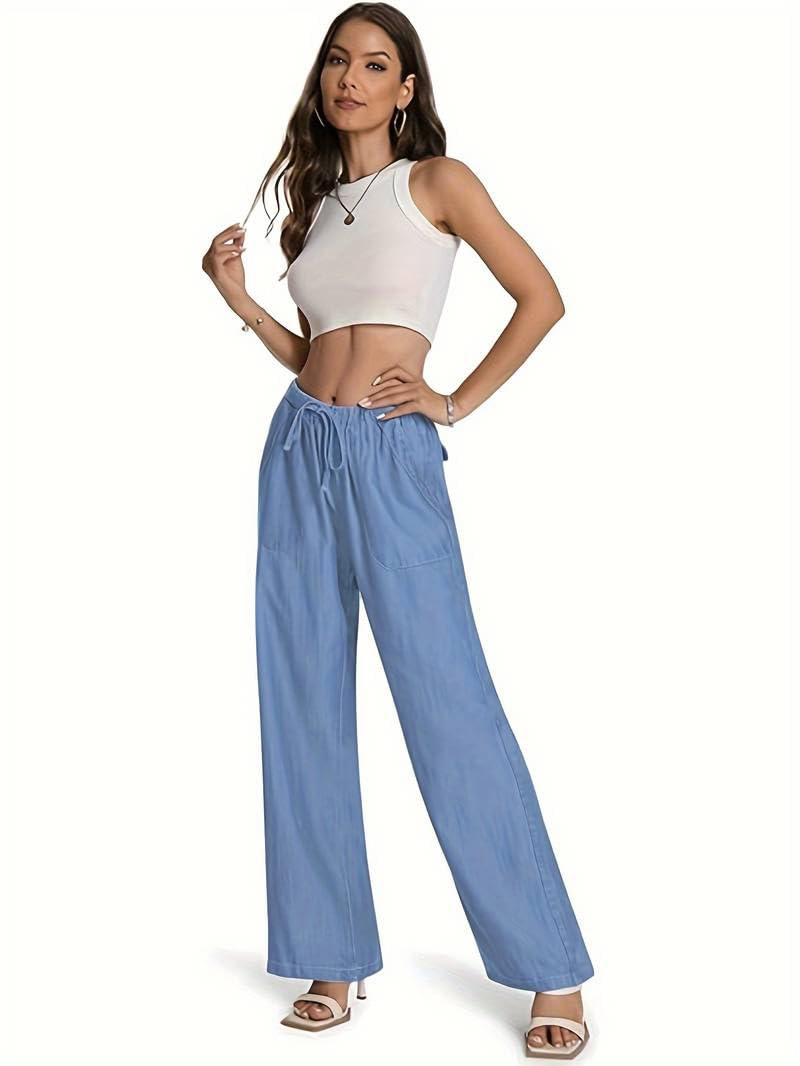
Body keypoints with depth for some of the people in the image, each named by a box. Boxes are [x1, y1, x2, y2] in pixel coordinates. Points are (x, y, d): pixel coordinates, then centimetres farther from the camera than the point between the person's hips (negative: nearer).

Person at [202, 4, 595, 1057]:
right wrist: (239, 299, 7)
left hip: (392, 458, -6)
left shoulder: (437, 180, 2)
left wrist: (458, 402, -5)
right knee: (306, 711, 5)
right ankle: (334, 957, 16)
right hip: (299, 451, 6)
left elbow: (541, 298, -1)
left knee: (448, 704, -8)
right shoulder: (317, 201, 18)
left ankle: (553, 971, 3)